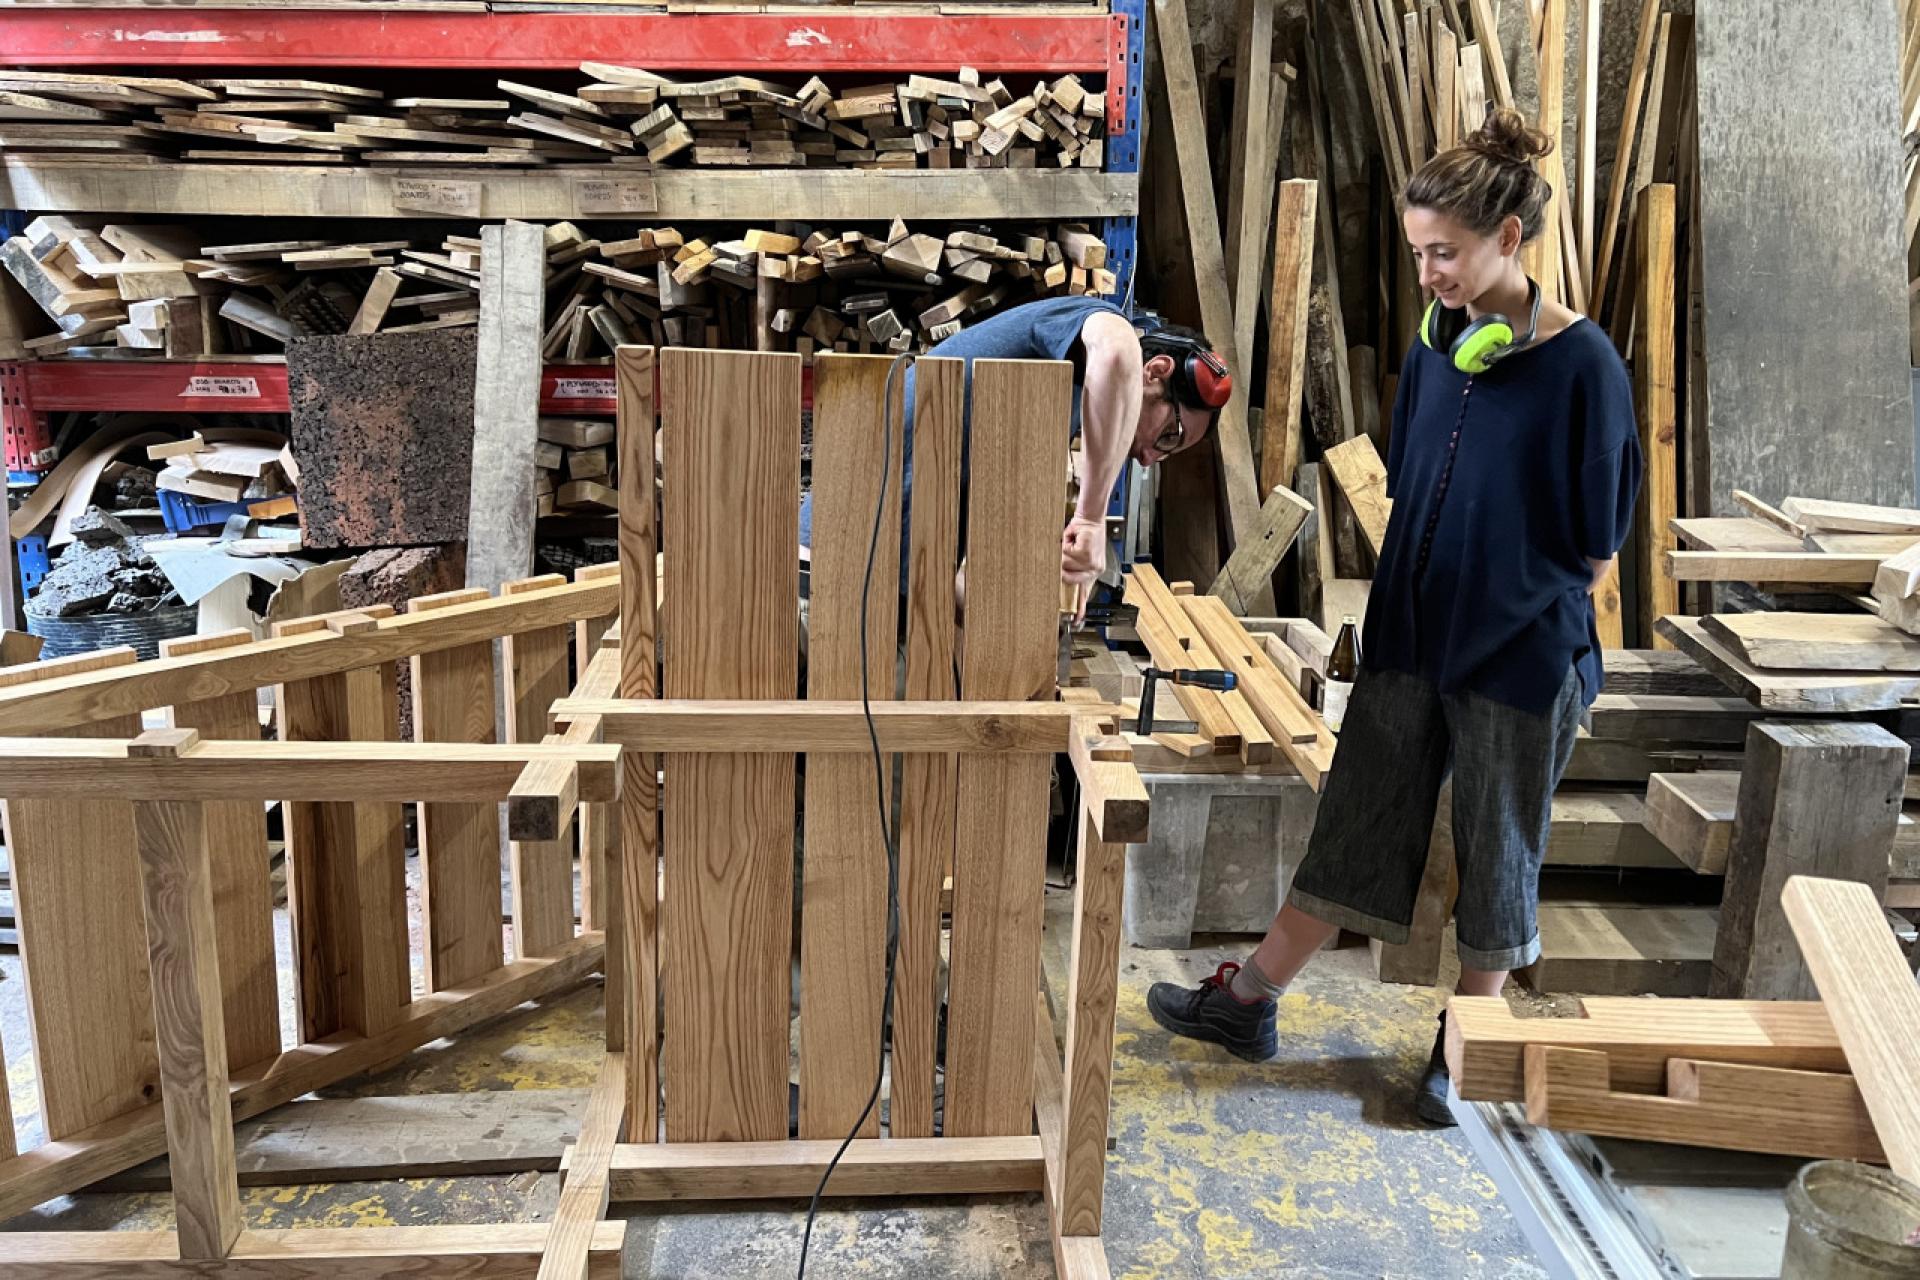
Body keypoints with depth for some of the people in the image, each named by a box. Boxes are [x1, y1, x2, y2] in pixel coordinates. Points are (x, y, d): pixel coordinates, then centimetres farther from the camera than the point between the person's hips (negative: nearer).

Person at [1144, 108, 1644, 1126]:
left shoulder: (1581, 364, -14)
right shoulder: (1435, 348, 3)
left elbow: (1596, 545, -8)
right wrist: (1386, 609, 9)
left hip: (1521, 650, -5)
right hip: (1411, 634, 5)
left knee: (1495, 843, 11)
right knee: (1357, 821, 13)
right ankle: (1248, 1000, 23)